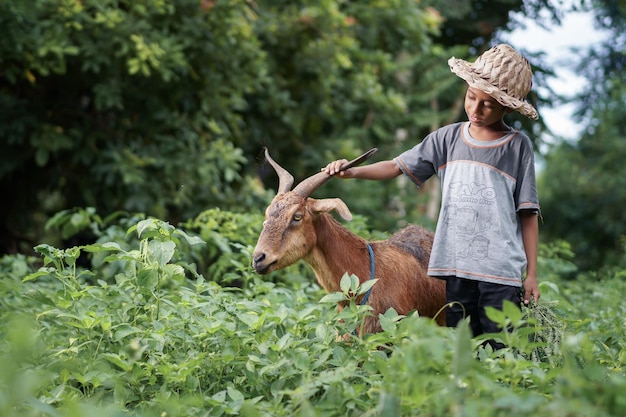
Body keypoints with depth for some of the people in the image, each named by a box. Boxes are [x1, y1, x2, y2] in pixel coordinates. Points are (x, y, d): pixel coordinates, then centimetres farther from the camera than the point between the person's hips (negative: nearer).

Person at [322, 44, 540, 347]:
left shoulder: (518, 146, 1)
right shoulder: (449, 138, 9)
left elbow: (528, 214, 2)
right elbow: (398, 166, 12)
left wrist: (532, 273, 0)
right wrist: (352, 171, -4)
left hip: (501, 269, -3)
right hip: (457, 266, 3)